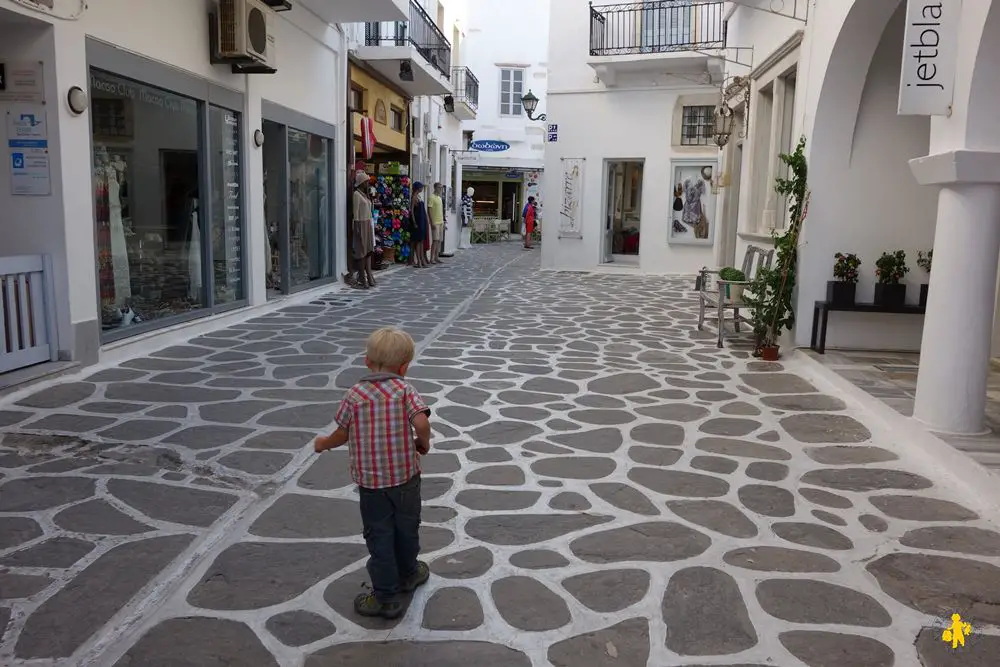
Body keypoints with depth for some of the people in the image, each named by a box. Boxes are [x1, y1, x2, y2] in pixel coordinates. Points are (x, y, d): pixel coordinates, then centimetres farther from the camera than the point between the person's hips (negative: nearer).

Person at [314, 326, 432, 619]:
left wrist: (324, 443, 21)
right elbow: (421, 422, -25)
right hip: (405, 476, 0)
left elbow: (342, 434, 0)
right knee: (407, 529, 21)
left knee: (379, 536, 10)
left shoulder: (355, 395, -7)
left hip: (370, 480, 0)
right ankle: (408, 575, 42)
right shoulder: (405, 390, -12)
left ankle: (386, 597, 17)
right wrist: (424, 443, -3)